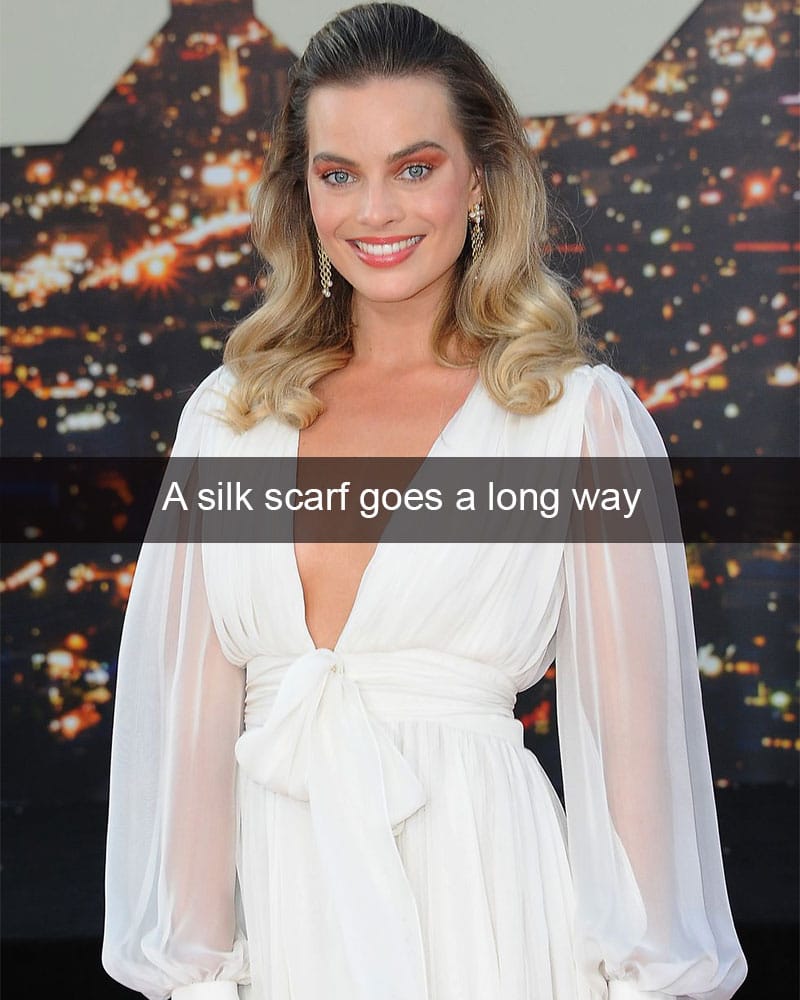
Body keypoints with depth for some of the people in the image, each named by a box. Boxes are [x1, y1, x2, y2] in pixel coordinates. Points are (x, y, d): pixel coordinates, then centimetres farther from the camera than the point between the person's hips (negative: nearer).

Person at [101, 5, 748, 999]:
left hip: (481, 906, -3)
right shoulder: (229, 414, 5)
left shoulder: (580, 416, -3)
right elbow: (192, 710, 4)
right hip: (273, 904, 3)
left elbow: (631, 729, -5)